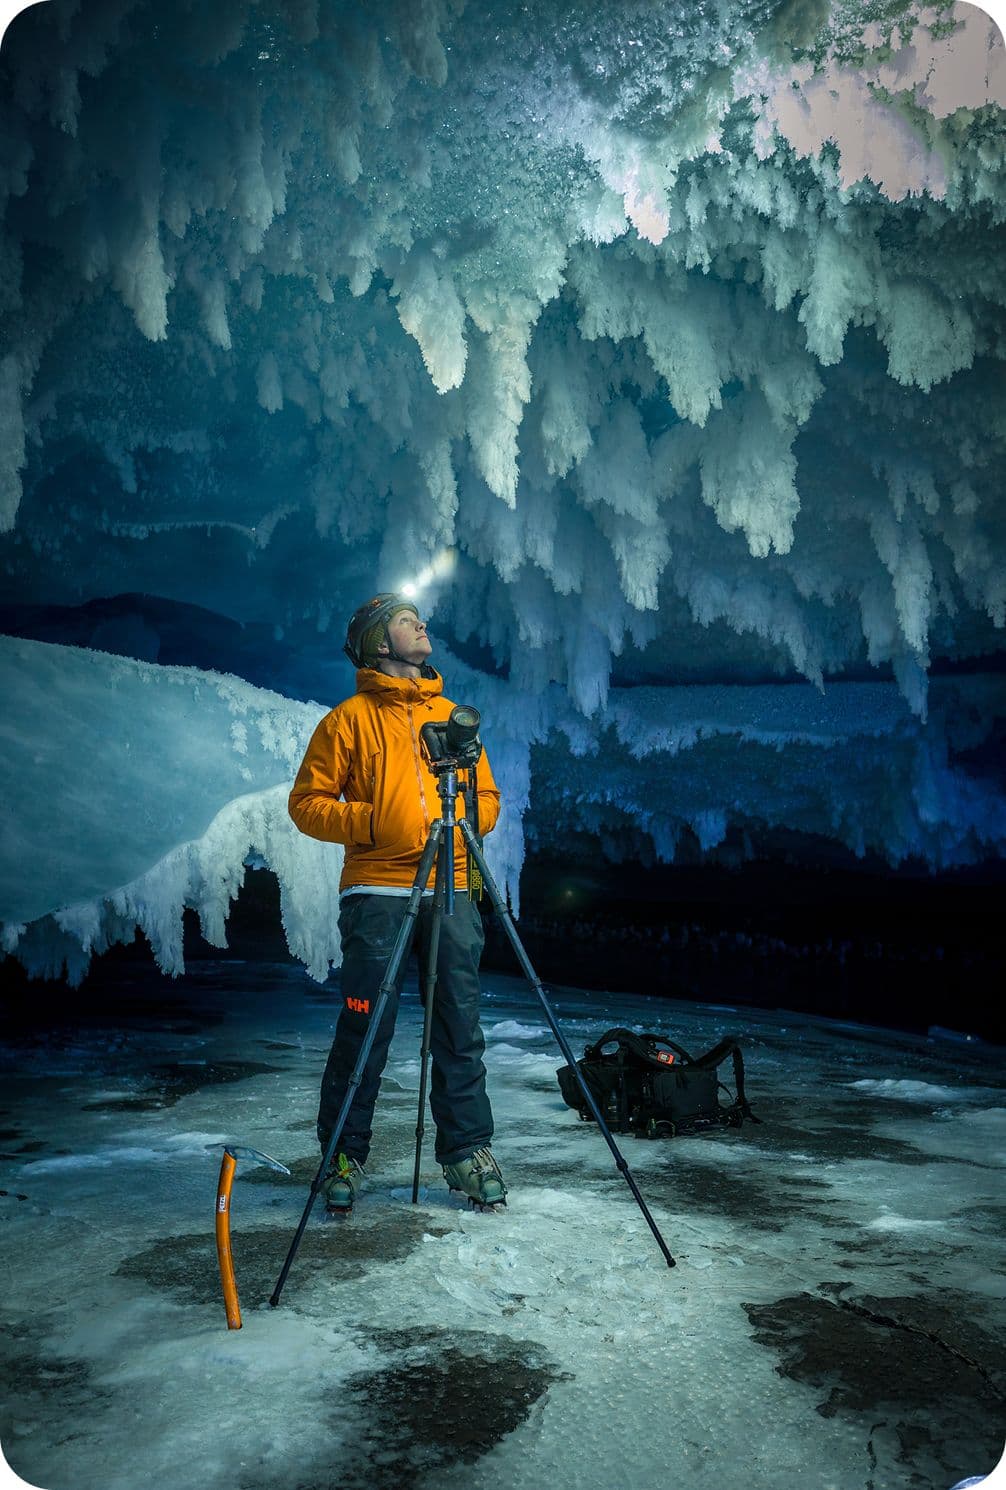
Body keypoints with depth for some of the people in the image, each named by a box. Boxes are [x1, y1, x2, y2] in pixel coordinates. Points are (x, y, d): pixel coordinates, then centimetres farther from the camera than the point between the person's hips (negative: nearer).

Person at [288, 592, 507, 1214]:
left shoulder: (453, 715, 18)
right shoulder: (350, 718, 5)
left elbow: (488, 798, 19)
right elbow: (308, 800, 2)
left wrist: (466, 818, -2)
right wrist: (366, 822, -11)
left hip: (453, 889, 4)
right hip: (378, 890, -3)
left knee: (462, 1027, 5)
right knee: (365, 1028, -1)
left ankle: (469, 1151, 16)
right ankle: (346, 1155, 13)